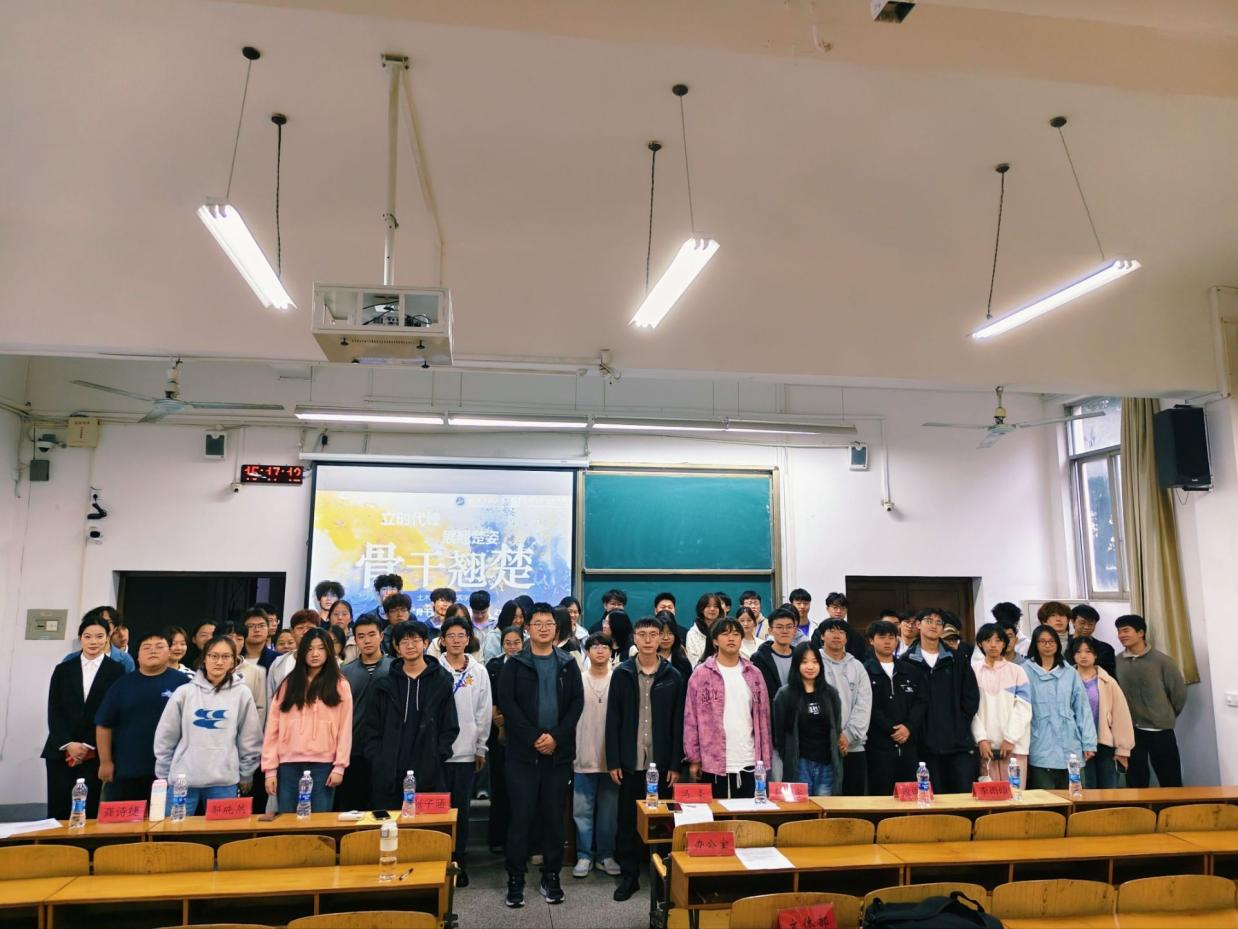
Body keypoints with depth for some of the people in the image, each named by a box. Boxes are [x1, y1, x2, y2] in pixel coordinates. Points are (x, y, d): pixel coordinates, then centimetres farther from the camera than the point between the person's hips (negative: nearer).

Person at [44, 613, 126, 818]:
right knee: (58, 812, 2)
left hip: (96, 754, -3)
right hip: (61, 751, 3)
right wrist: (68, 744, -6)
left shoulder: (116, 670, 2)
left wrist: (88, 746, -8)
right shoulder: (63, 670, 12)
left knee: (89, 813, -5)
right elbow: (54, 711, 6)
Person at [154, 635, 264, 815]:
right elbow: (165, 737, 8)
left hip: (224, 781, 0)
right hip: (182, 779, 1)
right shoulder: (184, 692, 1)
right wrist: (163, 775, 9)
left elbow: (250, 739, 6)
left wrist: (246, 775, 9)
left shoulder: (242, 693, 0)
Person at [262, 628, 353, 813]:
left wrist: (339, 766, -6)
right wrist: (270, 768, -1)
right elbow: (273, 727, 6)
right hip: (289, 764, 2)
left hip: (323, 765, -1)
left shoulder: (340, 686, 6)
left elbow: (345, 729, 2)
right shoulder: (288, 684, 10)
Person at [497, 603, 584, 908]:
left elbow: (577, 702, 1)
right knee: (521, 815, 1)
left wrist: (556, 736, -12)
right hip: (523, 752, -2)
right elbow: (507, 703, -7)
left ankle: (551, 877, 20)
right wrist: (533, 737, -15)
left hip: (559, 752, 2)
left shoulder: (568, 664, 7)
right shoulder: (515, 664, 1)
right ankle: (515, 879, 13)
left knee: (554, 815, 8)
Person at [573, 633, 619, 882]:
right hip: (583, 757, 0)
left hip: (611, 757, 0)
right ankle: (584, 856, 18)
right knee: (583, 810, 6)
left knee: (609, 811, 10)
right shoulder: (577, 680, -1)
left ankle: (606, 855, 22)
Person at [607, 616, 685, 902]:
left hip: (661, 762, 0)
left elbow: (678, 723, 1)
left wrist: (676, 764, -3)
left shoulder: (674, 677, 1)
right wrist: (613, 761, -5)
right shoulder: (622, 674, 1)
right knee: (627, 820, 7)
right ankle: (629, 875, 20)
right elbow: (612, 720, 0)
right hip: (630, 762, 0)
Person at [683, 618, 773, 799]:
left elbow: (763, 717, 10)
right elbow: (691, 719, -2)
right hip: (713, 764, -3)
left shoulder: (754, 674, 8)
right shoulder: (702, 674, -3)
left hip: (749, 764, 3)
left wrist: (765, 760, 7)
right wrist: (694, 758, -5)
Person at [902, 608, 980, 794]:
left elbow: (971, 696, 7)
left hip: (959, 741, 2)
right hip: (926, 744, -1)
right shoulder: (907, 661, 1)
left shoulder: (956, 660, 9)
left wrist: (960, 724, 0)